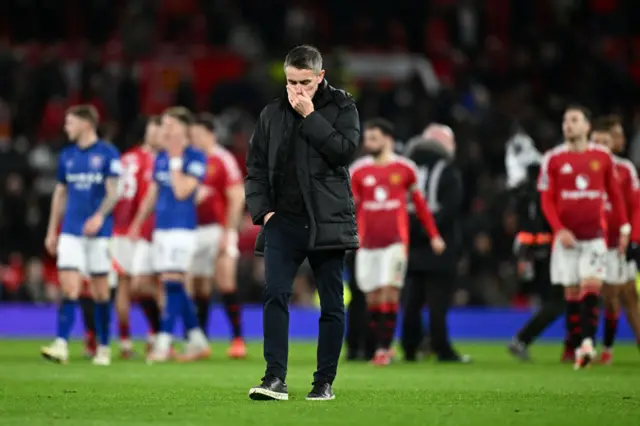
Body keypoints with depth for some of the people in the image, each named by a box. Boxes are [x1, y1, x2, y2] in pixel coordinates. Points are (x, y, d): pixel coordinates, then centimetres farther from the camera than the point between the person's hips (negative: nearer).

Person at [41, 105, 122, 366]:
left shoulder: (107, 154, -4)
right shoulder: (67, 156, 11)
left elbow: (113, 192, -8)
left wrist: (100, 216, -25)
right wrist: (51, 231, 16)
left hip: (98, 231, -3)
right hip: (70, 231, 3)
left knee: (100, 291, 4)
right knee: (69, 287, -9)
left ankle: (103, 348, 15)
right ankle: (61, 346, -17)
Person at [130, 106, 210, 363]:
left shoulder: (195, 158, -8)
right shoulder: (161, 158, 14)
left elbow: (182, 190, -18)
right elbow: (152, 194, 22)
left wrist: (176, 160, -13)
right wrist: (137, 223, 20)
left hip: (181, 228, -8)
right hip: (161, 228, 8)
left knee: (173, 283, -12)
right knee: (175, 287, 9)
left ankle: (163, 343, -12)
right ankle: (197, 341, 17)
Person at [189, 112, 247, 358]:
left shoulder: (223, 160, -7)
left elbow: (237, 199, -9)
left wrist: (228, 232, -14)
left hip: (218, 228, -6)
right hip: (195, 230, 6)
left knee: (225, 281, -12)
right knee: (199, 287, 9)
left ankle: (238, 338, -9)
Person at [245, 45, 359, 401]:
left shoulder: (341, 107, 3)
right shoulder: (273, 114, 12)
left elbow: (345, 150, -14)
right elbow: (256, 167, 14)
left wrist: (309, 116, -13)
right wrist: (262, 209, 1)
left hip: (327, 220, -2)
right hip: (283, 221, 2)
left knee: (332, 304, 3)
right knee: (275, 294, -13)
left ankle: (325, 381, 11)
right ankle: (275, 378, -16)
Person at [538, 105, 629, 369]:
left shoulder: (602, 157, 4)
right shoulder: (553, 159, 1)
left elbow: (614, 195, 11)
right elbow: (547, 200, 1)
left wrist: (624, 228, 7)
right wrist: (559, 229, -12)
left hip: (594, 236, 0)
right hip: (567, 237, 0)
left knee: (591, 287, -14)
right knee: (571, 292, 2)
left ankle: (587, 341, -19)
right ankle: (577, 347, 7)